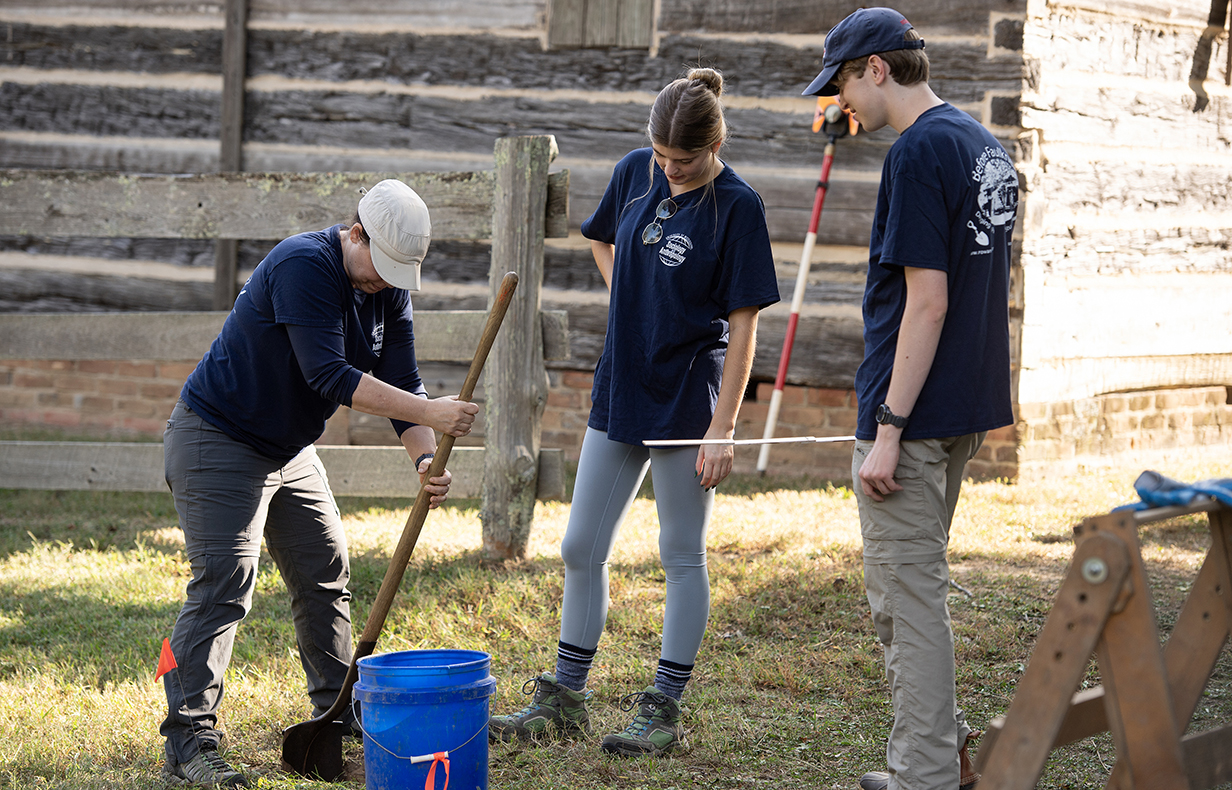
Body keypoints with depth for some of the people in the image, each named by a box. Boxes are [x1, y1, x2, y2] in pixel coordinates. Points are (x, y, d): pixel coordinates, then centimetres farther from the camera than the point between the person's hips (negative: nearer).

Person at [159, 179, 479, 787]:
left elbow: (401, 383, 0)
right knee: (224, 583, -17)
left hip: (292, 452, 9)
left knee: (327, 573, 11)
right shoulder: (305, 265, -26)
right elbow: (329, 374, -34)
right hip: (218, 441, -9)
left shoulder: (389, 291, 0)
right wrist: (428, 413, -37)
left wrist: (425, 457, -18)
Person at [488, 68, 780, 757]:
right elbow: (603, 241, 23)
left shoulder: (736, 206, -14)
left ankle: (666, 712, 13)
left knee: (682, 556, 4)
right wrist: (634, 308, 8)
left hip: (687, 401, -6)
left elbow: (743, 324, -13)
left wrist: (723, 429, -15)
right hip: (619, 390, 6)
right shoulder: (636, 172, 2)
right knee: (582, 548, 9)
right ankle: (565, 700, 21)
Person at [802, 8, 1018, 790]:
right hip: (970, 407, 9)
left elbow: (926, 302, -21)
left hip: (913, 409, -9)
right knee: (909, 584, 20)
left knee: (909, 593, -1)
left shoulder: (920, 153, -17)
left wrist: (888, 430, -19)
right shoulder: (986, 145, 11)